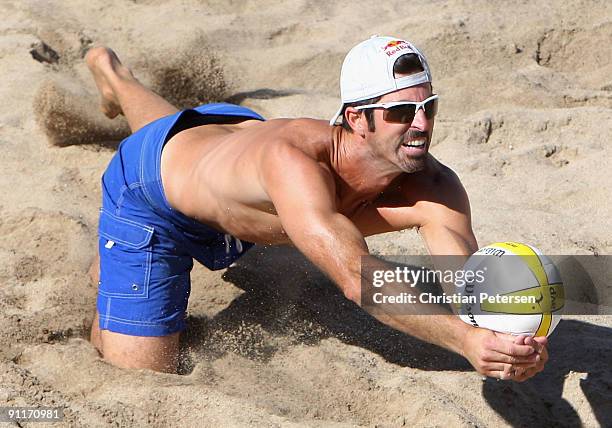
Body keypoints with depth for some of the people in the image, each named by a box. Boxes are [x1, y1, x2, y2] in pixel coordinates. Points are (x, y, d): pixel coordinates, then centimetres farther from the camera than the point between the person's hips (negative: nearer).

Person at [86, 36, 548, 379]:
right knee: (138, 378, 2)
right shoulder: (294, 161, -52)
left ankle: (115, 74, 70)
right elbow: (357, 279, -65)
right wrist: (466, 339, -77)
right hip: (151, 187, -5)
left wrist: (514, 336, -70)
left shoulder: (432, 188, -35)